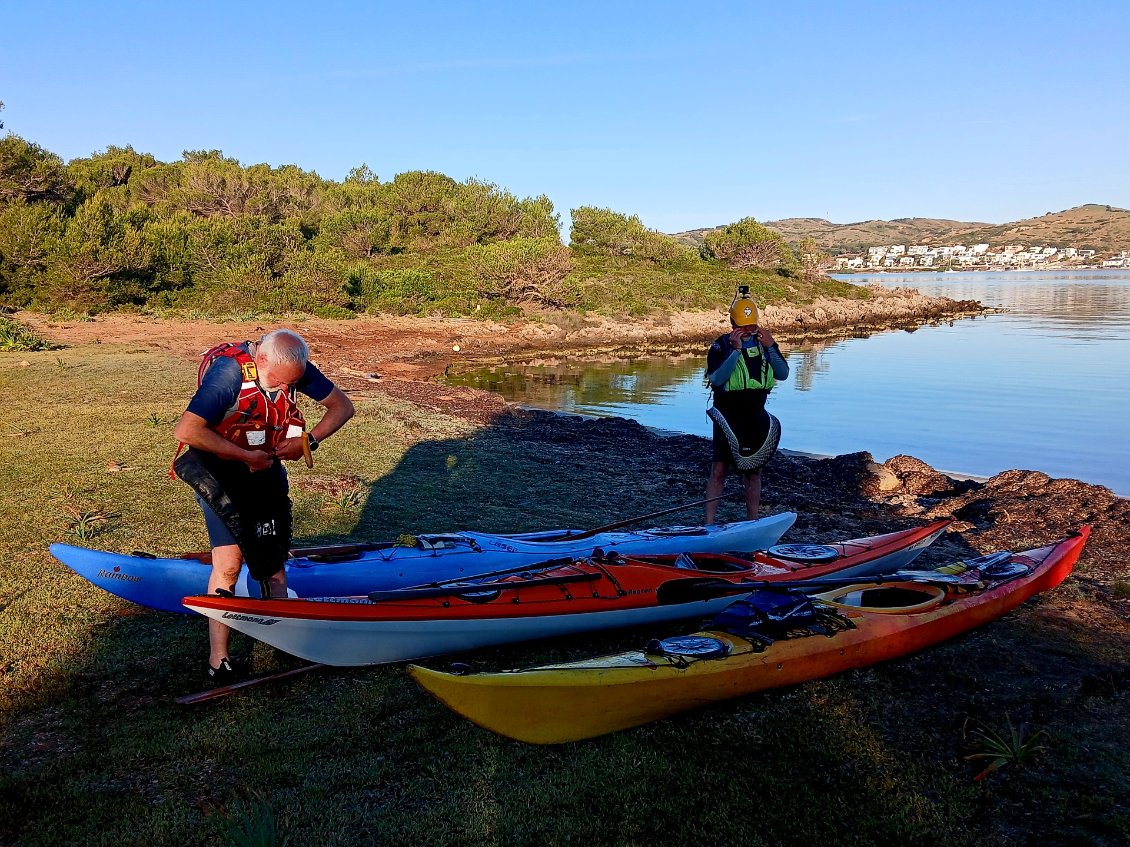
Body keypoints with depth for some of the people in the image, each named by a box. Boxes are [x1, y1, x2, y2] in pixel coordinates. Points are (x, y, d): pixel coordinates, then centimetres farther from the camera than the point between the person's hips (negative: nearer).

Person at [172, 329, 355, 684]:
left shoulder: (295, 369, -9)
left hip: (266, 469, 5)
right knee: (229, 563, -13)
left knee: (272, 562, 4)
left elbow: (342, 406, 1)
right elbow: (185, 430, -34)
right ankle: (218, 660, -2)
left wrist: (308, 440, -15)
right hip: (219, 470, -5)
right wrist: (244, 455, -27)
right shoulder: (230, 371, -26)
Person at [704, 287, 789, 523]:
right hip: (727, 416, -4)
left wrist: (770, 348, -15)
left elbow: (783, 374, -1)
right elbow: (716, 379, -21)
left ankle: (752, 523, 19)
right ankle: (709, 522, -2)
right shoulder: (721, 345, -7)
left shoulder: (765, 342, 6)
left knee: (753, 470, 10)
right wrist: (736, 351, -26)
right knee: (719, 469, -7)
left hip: (756, 416, 4)